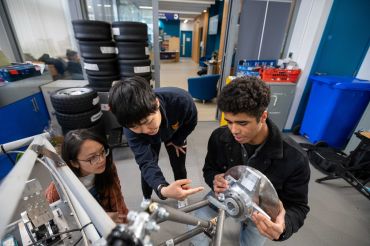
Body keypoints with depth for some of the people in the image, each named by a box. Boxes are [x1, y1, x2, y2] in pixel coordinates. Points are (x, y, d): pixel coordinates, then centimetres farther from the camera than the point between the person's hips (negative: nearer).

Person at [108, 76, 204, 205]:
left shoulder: (181, 100, -44)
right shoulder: (131, 126, -40)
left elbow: (191, 122, -21)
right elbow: (146, 163, -43)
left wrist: (177, 141, -8)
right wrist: (162, 189, -62)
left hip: (175, 134, 0)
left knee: (179, 167, 7)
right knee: (147, 168, 7)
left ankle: (182, 195, 39)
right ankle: (146, 198, 40)